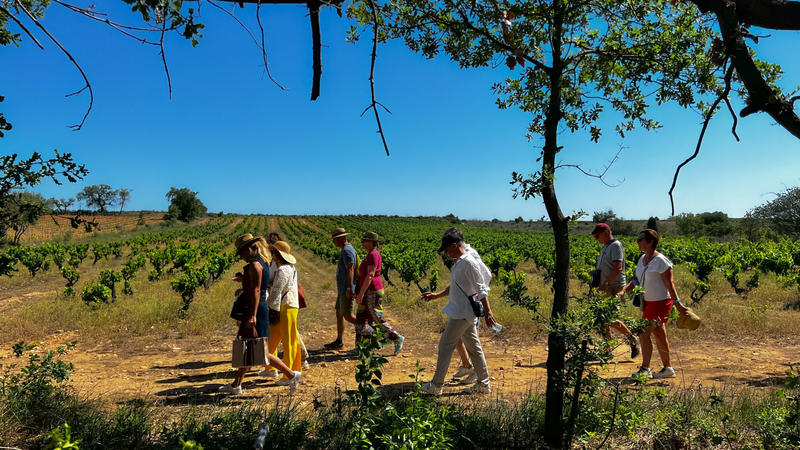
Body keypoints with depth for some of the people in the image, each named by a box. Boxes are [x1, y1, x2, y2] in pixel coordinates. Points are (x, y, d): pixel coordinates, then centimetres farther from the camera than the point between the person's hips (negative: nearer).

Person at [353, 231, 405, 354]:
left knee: (378, 319, -3)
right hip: (368, 292, 10)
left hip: (373, 291, -10)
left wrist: (361, 293, -25)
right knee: (360, 318, 8)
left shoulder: (373, 255, -16)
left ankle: (398, 338, 10)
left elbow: (370, 276, -23)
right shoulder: (370, 255, 15)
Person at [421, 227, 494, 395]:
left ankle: (436, 385, 8)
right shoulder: (459, 262, 12)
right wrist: (437, 295, 23)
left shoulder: (469, 263, -18)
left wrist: (488, 313, -21)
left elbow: (482, 290, -20)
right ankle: (483, 384, 22)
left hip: (462, 313, -10)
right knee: (473, 347, 13)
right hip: (462, 312, 10)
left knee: (445, 344, -2)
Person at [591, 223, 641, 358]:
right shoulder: (605, 247, 18)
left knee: (611, 320, -11)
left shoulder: (616, 245, -12)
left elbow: (618, 268, -22)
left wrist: (606, 283, -29)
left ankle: (633, 340, 8)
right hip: (605, 289, 9)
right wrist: (600, 285, 13)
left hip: (614, 288, -9)